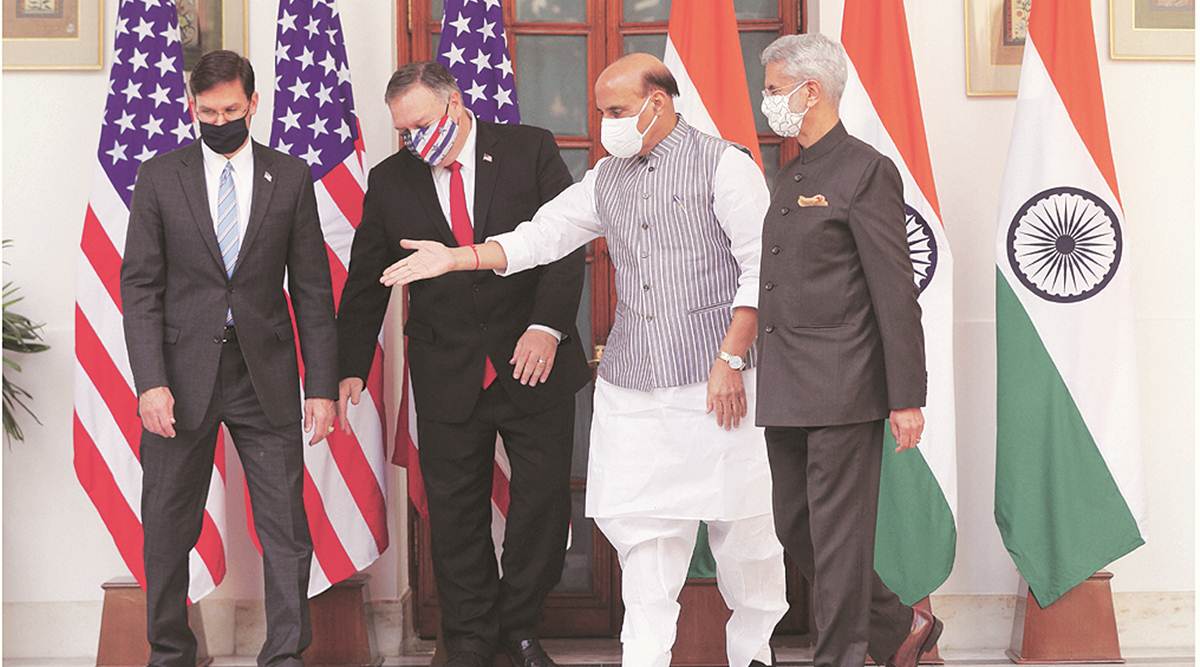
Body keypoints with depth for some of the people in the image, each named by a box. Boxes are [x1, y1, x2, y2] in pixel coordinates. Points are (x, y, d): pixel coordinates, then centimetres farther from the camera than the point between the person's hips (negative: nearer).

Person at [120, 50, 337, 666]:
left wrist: (322, 386, 0)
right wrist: (150, 382, -11)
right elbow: (140, 286, 0)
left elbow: (312, 289, 6)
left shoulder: (290, 177, 5)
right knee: (168, 528, 8)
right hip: (183, 372, 0)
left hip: (265, 375, 0)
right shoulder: (160, 177, 3)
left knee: (286, 527, -1)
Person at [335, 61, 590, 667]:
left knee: (543, 499, 3)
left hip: (534, 361, -1)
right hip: (447, 376, 1)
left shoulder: (530, 151, -1)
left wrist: (547, 326, -17)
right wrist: (351, 368, 5)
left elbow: (567, 242, -6)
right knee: (454, 511, 4)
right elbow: (365, 283, 10)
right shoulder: (391, 181, 5)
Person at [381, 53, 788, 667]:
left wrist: (731, 361, -13)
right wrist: (454, 258, 1)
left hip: (715, 383, -5)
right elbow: (542, 235, 13)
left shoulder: (722, 165, -4)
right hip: (630, 383, 5)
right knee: (638, 522, 1)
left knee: (739, 522, 2)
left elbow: (761, 269, -8)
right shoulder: (607, 179, 14)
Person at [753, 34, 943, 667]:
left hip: (842, 391, -9)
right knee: (794, 529, 13)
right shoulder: (789, 177, 17)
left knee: (838, 537, -2)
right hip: (785, 395, 9)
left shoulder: (867, 171, -8)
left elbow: (896, 294, -11)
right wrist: (761, 378, 17)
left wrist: (907, 397, -14)